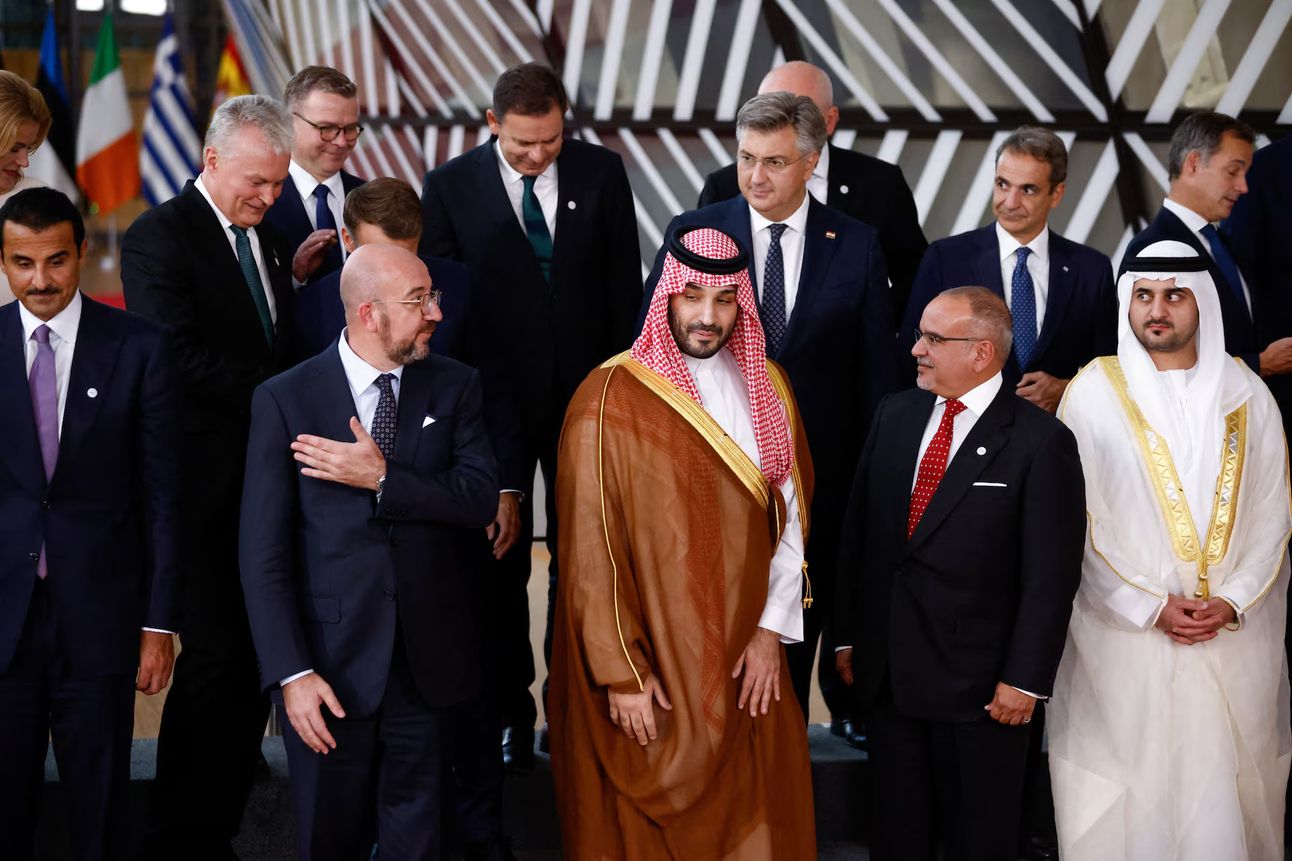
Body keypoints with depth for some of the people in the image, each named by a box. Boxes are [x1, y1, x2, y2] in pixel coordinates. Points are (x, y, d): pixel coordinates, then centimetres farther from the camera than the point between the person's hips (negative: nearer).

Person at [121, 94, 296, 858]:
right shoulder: (161, 235, -7)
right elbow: (178, 356, -18)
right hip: (206, 487, -7)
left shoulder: (271, 242, 18)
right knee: (214, 660, -7)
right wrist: (278, 388, -17)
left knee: (254, 662, 7)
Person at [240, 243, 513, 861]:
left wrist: (383, 479, -20)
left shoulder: (453, 387, 3)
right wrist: (292, 672, -14)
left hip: (431, 664, 2)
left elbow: (481, 498, -9)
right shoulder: (284, 400, -6)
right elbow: (263, 551, -8)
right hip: (332, 667, -2)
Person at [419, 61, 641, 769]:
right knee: (501, 565, 6)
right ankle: (510, 715, 17)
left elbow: (624, 285, 4)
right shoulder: (450, 186, -4)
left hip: (585, 393, 1)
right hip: (495, 399, -1)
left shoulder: (601, 172, 0)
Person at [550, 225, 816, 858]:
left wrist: (772, 630, -4)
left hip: (745, 664, 4)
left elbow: (791, 515, 6)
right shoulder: (610, 399, -10)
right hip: (648, 667, -4)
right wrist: (621, 673, -12)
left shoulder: (766, 388, 5)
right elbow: (590, 548, -10)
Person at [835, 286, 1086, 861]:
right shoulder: (895, 416, 6)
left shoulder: (1040, 441, -12)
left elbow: (1051, 573, -12)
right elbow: (857, 533, 10)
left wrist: (1025, 679, -14)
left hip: (979, 683, -5)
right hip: (886, 672, 5)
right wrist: (849, 635, 8)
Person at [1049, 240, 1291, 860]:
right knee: (1132, 793, 0)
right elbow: (1075, 523, -4)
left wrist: (1233, 601, -8)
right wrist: (1150, 608, -10)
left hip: (1236, 639, 2)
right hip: (1124, 639, -2)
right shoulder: (1093, 393, -1)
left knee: (1224, 793, 5)